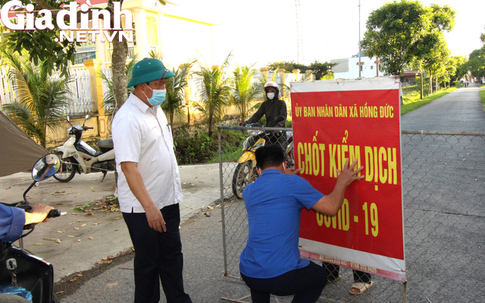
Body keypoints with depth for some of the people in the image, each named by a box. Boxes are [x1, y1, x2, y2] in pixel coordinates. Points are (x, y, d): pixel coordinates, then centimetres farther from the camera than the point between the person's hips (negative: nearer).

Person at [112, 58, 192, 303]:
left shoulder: (156, 109, 10)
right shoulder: (128, 119, -19)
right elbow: (128, 166, -27)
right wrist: (149, 207, -31)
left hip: (168, 200, 9)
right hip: (143, 208, -8)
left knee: (172, 255, 18)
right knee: (148, 262, 8)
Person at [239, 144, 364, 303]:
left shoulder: (248, 191, 10)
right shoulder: (293, 182, -7)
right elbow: (331, 208, -4)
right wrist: (342, 182, 13)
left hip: (247, 274, 6)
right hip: (281, 276, -5)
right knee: (319, 277, 26)